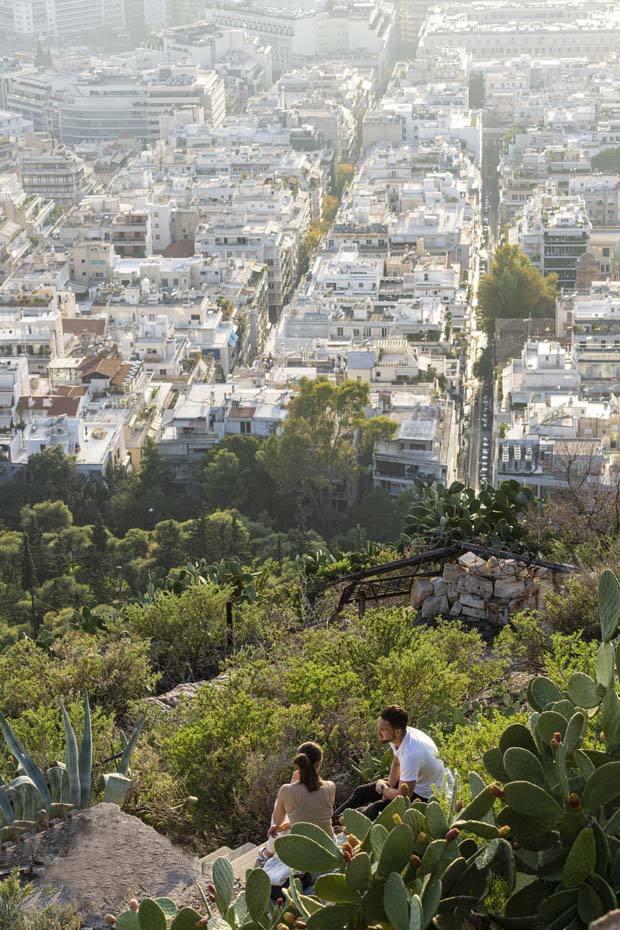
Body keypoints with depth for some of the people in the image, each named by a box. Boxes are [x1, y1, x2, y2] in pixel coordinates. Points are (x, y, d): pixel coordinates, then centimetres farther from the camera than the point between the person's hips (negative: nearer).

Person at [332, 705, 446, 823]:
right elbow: (396, 763, 9)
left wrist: (384, 790, -12)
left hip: (424, 795, -9)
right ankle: (334, 818, 25)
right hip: (411, 781, 9)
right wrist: (389, 788, -3)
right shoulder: (398, 737, -14)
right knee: (361, 792, 11)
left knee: (376, 808, -23)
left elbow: (403, 795, -31)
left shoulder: (411, 754, -40)